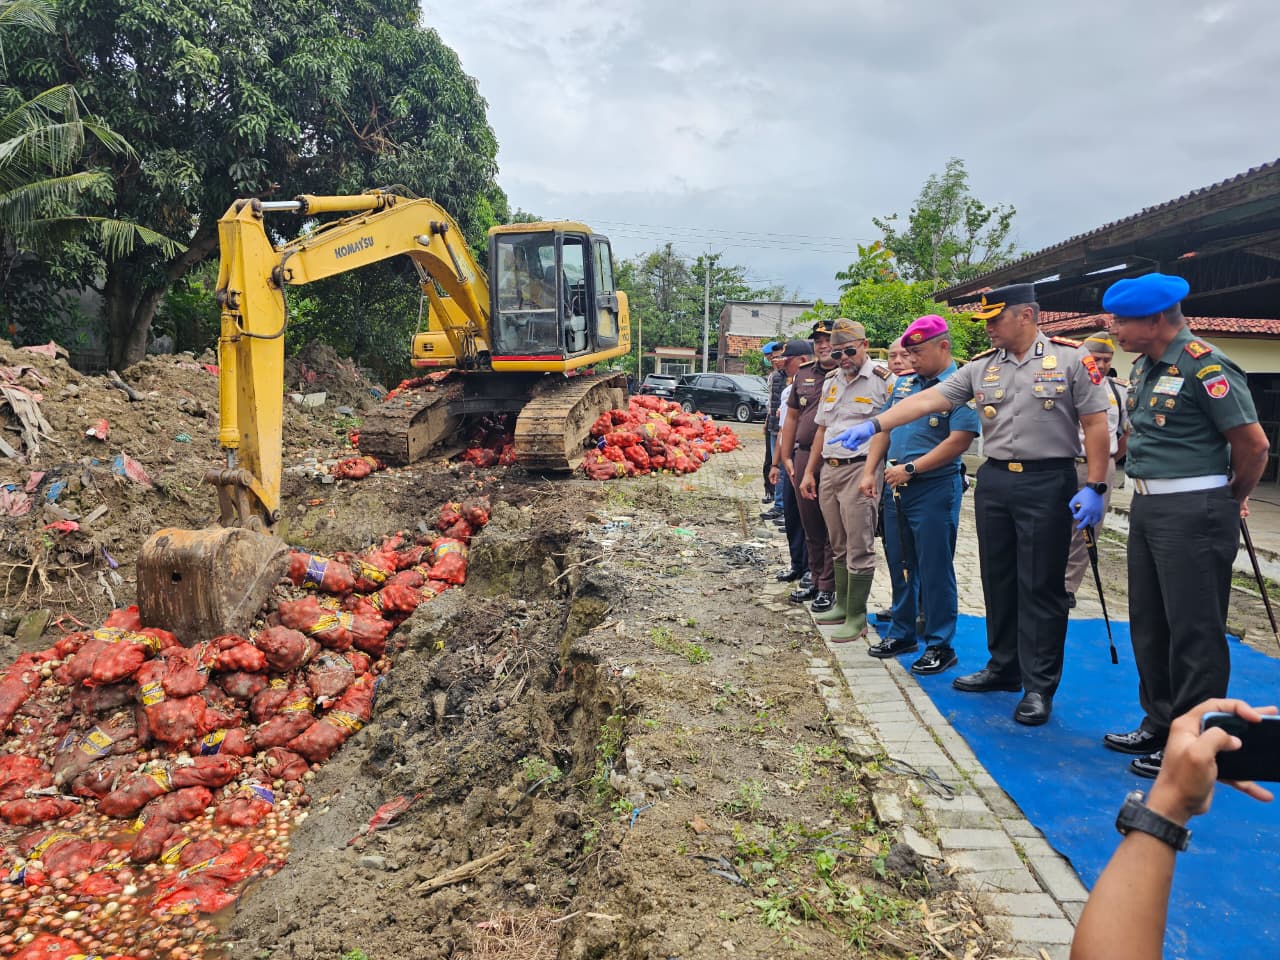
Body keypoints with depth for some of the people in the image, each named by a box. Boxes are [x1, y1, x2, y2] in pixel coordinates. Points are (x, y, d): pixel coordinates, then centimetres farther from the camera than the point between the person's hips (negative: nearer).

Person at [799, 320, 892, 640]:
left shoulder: (883, 380, -8)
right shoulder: (832, 381, 15)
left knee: (859, 547, -3)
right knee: (838, 546, 15)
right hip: (829, 470, 7)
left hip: (861, 471, -7)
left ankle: (857, 619, 4)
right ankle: (842, 605, 28)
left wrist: (874, 473, -16)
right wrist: (809, 472, 18)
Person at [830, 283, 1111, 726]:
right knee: (998, 581, 13)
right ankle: (1004, 668, 28)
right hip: (993, 481, 5)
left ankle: (1039, 686, 10)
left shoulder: (1071, 358, -4)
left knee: (1040, 586, 0)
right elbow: (928, 399, 1)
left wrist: (1095, 487, -10)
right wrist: (874, 425, -8)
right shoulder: (981, 366, 7)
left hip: (1048, 482, -5)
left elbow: (1095, 423, -5)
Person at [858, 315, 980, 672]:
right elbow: (884, 429, 15)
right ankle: (901, 633, 29)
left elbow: (960, 440, -20)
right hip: (897, 487, 7)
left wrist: (910, 468, -19)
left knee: (934, 570, 1)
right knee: (899, 564, 15)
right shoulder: (904, 383, 12)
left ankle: (940, 646, 12)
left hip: (935, 489, -7)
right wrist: (869, 471, 5)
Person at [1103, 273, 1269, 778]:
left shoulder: (1204, 366, -15)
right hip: (1146, 507, 9)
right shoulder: (1144, 367, 12)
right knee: (1149, 624, 16)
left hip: (1192, 513, -9)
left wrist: (1233, 499, 0)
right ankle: (1159, 725, 29)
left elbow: (1254, 444, -14)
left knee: (1194, 632, 0)